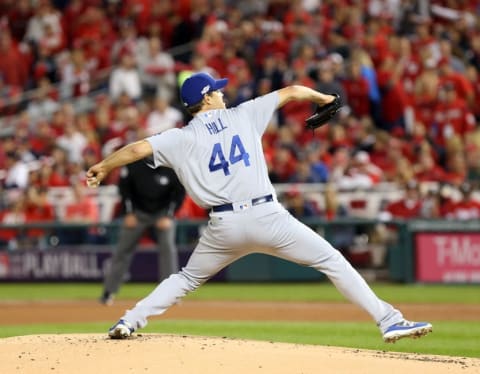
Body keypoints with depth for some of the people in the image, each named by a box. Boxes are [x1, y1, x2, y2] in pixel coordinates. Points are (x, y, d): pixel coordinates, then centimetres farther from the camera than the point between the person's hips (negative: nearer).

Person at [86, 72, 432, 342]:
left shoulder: (183, 138, 7)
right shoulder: (243, 115, 9)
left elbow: (137, 149, -3)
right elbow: (291, 92, 15)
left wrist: (102, 168, 12)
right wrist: (324, 98, 34)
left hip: (223, 226, 2)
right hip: (267, 217, -2)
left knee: (188, 277, 25)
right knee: (332, 261, 2)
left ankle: (130, 321, 14)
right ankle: (388, 320, -6)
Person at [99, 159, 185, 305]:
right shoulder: (134, 164, -21)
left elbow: (180, 191, -8)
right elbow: (124, 187, -6)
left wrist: (168, 216, -14)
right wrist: (129, 213, -9)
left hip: (162, 212, 0)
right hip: (138, 211, 1)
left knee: (167, 247, -15)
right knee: (123, 249, 0)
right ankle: (108, 292, 8)